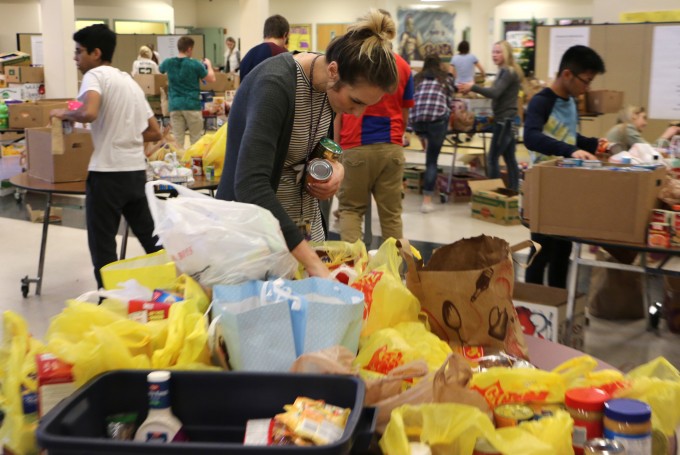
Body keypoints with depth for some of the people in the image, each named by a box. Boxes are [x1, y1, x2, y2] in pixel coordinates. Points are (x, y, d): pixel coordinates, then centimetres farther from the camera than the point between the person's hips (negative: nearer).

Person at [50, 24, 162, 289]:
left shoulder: (96, 75, -6)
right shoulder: (130, 81, 17)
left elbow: (88, 113, -26)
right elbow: (154, 133, 18)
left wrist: (64, 114, -7)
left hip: (108, 172, -7)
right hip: (136, 170, 8)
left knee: (102, 243, 2)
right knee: (148, 234, 18)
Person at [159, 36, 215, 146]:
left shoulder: (168, 63, 3)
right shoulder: (195, 64, -9)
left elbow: (160, 69, 27)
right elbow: (211, 79, 1)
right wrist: (208, 65, 19)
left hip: (175, 105, 3)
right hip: (192, 105, -3)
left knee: (177, 139, 3)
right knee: (196, 139, 6)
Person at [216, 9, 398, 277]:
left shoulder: (328, 84, -6)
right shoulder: (275, 85, -27)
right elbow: (250, 185, -38)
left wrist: (336, 166, -10)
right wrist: (311, 261, -42)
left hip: (305, 219, 7)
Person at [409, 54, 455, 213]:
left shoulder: (417, 78, 26)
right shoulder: (446, 78, 21)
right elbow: (450, 102, 18)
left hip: (415, 119, 2)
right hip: (437, 118, -2)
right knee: (432, 160, 1)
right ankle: (427, 200, -3)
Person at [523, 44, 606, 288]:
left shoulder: (571, 102, 8)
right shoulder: (541, 102, -19)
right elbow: (531, 138, -37)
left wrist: (593, 144, 6)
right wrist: (570, 151, -47)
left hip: (566, 184, 8)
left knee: (563, 247, 15)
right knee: (542, 249, -1)